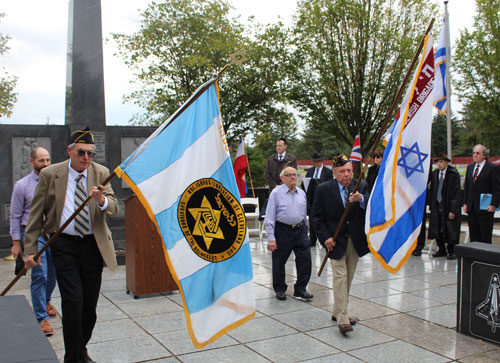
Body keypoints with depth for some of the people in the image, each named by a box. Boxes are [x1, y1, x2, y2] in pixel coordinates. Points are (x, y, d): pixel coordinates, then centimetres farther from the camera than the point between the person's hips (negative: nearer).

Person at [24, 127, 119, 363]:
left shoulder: (101, 173, 1)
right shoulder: (50, 174, -3)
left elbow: (114, 209, -6)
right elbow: (36, 214, 2)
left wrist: (102, 200, -29)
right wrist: (30, 249, -2)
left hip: (93, 244, 2)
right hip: (64, 244, -2)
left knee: (90, 304, 8)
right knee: (73, 302, -10)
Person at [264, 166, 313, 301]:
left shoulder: (301, 193, 8)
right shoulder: (276, 193, -7)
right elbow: (269, 218, -9)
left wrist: (305, 230, 19)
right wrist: (271, 238, -14)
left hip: (300, 229, 4)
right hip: (282, 230, -4)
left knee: (305, 260, -1)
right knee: (279, 262, 8)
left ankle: (300, 290, 15)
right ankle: (280, 290, 27)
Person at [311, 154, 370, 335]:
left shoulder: (362, 187, 0)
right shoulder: (324, 189, -6)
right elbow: (316, 217, -3)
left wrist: (361, 199, -35)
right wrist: (325, 237, -14)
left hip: (355, 241, 4)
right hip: (335, 240, -4)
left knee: (348, 278, 13)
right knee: (340, 276, -10)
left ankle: (338, 312, 27)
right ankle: (342, 319, -8)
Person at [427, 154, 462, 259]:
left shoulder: (454, 174, -10)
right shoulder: (434, 174, 6)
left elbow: (457, 193, -12)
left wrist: (453, 210, -17)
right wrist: (432, 206, 6)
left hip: (448, 207, -5)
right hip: (436, 206, 5)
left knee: (450, 230, 1)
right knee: (437, 229, 10)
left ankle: (451, 251, 16)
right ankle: (441, 250, 24)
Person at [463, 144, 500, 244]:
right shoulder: (470, 167, 14)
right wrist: (465, 203, 10)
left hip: (485, 208, -6)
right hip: (471, 208, 6)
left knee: (485, 237, 0)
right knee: (473, 235, 8)